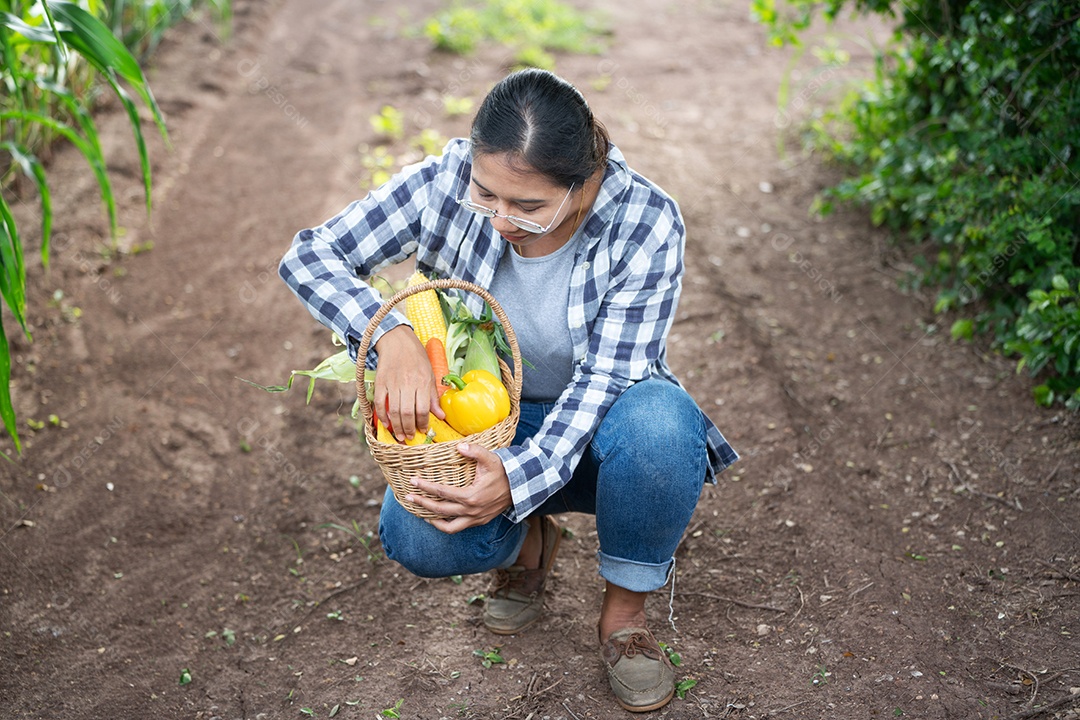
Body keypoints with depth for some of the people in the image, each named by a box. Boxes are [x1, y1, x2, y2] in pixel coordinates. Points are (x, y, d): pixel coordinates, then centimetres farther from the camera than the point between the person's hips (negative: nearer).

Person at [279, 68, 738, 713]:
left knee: (660, 423, -38)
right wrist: (392, 336, -37)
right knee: (417, 539, -29)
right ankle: (526, 545, 9)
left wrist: (520, 477, -43)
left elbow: (607, 377, -27)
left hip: (594, 428, -1)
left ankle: (625, 612, -9)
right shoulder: (448, 182, -21)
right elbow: (309, 255, -17)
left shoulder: (646, 223, -25)